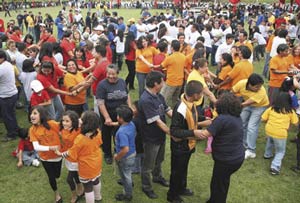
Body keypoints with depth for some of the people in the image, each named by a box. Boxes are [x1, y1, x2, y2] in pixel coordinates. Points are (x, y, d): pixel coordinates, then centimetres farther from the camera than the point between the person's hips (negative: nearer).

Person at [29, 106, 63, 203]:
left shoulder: (52, 124, -22)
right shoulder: (32, 129, -15)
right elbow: (36, 147, -20)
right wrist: (50, 148, -33)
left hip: (57, 155, -1)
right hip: (45, 158, 1)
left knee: (57, 175, 18)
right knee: (51, 177, 13)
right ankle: (56, 194, 44)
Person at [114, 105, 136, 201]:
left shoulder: (122, 132, -36)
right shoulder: (132, 124, -10)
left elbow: (125, 149, -38)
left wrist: (117, 157, -21)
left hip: (125, 157, -8)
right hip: (132, 153, 8)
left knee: (125, 176, 16)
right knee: (127, 174, 33)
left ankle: (127, 195, 37)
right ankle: (128, 187, 58)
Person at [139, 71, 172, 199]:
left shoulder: (159, 96, -2)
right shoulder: (146, 100, -31)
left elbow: (169, 111, 0)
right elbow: (157, 121, -31)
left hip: (161, 135, 8)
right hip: (151, 138, -8)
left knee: (159, 160, 29)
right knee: (148, 165, 13)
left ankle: (157, 177, 54)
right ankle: (146, 187, 34)